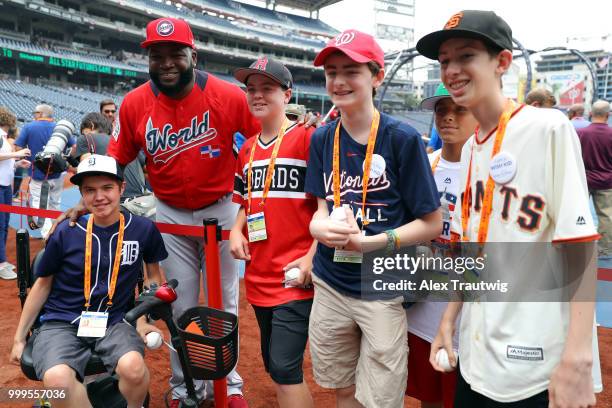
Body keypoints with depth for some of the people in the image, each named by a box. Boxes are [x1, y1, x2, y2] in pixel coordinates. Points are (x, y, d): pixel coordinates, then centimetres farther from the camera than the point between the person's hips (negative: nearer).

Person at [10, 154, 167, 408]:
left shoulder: (143, 230, -3)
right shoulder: (66, 233, -4)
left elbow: (153, 275, 13)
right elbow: (43, 284, 9)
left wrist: (142, 319, 1)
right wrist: (19, 337, 14)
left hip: (115, 321, 1)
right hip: (61, 323, 0)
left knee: (133, 367, -31)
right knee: (57, 379, -33)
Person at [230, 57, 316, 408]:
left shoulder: (306, 139, -9)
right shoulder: (247, 149, 12)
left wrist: (312, 256, -17)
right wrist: (236, 231, 4)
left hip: (295, 276, -7)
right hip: (258, 276, 7)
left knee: (285, 368, -7)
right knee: (273, 364, 18)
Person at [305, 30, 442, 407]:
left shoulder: (402, 138, -11)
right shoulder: (322, 139, 3)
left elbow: (432, 223, -9)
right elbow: (323, 206, 9)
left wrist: (368, 242, -21)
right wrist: (320, 226, -16)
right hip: (330, 283, 5)